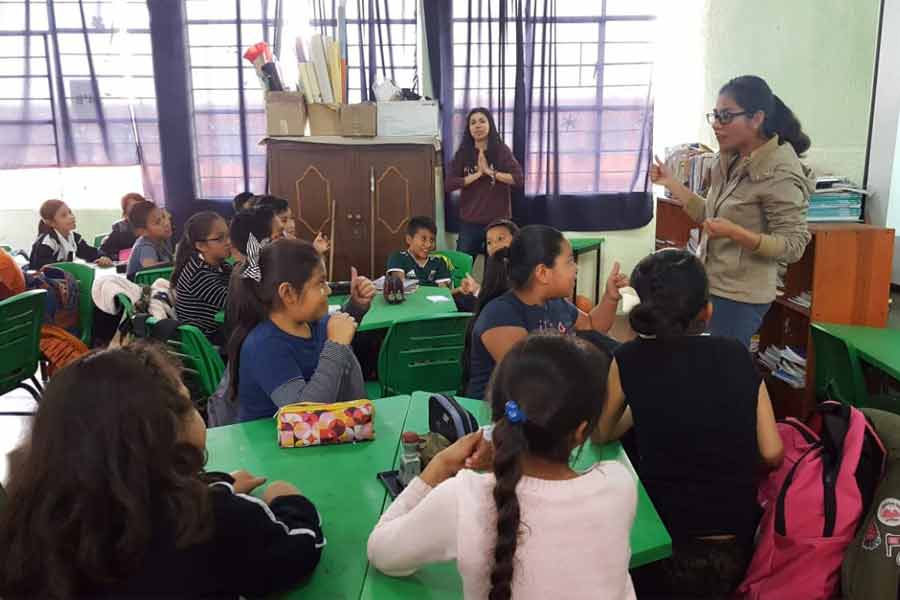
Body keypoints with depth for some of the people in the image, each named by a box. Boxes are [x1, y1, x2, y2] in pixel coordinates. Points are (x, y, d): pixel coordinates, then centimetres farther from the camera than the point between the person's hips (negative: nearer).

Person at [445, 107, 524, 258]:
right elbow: (449, 184, -7)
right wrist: (478, 174, -13)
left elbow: (519, 179, -11)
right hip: (469, 222, 2)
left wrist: (490, 171, -16)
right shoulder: (462, 153, 2)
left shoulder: (501, 150, -2)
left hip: (498, 221, -1)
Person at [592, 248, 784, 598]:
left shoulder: (630, 360, -8)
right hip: (737, 549, 3)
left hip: (667, 549, -3)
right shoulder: (738, 356, -2)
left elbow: (600, 435, 7)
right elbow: (772, 454, 0)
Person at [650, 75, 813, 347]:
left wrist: (735, 233, -31)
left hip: (740, 297, -8)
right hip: (714, 287, 8)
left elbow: (793, 246, -19)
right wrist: (671, 183, 7)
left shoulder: (780, 174, -18)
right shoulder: (732, 159, 6)